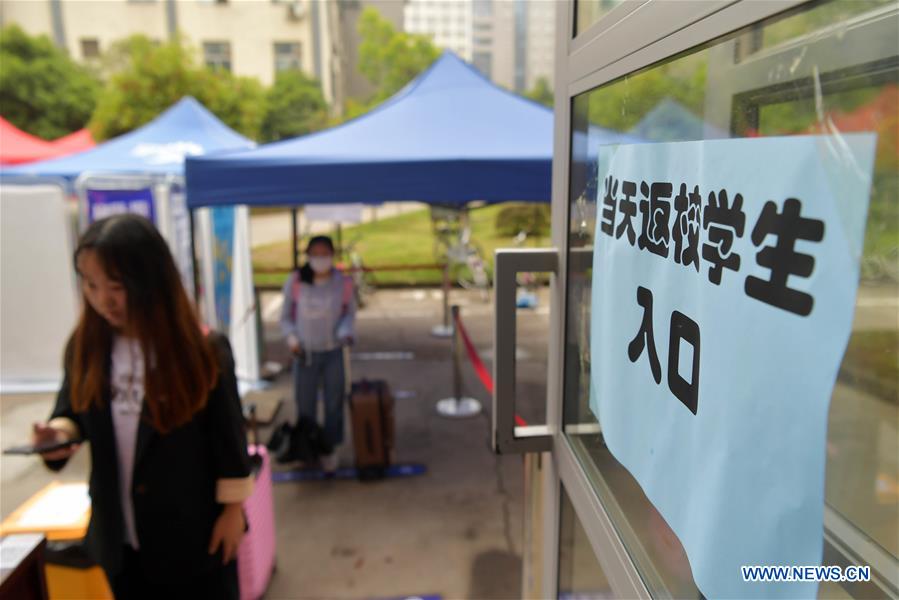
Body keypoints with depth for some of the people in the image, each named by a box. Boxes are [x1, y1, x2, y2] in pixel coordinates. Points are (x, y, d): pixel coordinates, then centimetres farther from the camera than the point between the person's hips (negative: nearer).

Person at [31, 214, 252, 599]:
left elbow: (228, 433, -12)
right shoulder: (84, 346, -6)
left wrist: (232, 507, -8)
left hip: (194, 530, -4)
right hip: (118, 535, 4)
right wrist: (61, 432, -17)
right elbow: (72, 412, 6)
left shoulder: (204, 349, -17)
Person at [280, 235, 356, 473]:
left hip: (333, 352, 0)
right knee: (304, 404, 10)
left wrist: (345, 332, -12)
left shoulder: (343, 283, -6)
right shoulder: (295, 282, -6)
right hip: (305, 353, 0)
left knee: (334, 404, 7)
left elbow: (350, 312, 7)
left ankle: (330, 451, 26)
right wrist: (291, 337, -12)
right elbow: (286, 316, 4)